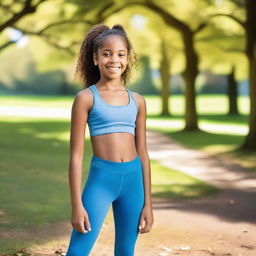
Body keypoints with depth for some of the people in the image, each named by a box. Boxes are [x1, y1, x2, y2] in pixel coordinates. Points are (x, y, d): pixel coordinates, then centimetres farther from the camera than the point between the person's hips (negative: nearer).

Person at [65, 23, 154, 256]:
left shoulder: (137, 101, 8)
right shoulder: (86, 98, -3)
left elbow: (143, 153, 12)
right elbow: (76, 155, -5)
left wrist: (148, 204, 10)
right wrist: (77, 205, -9)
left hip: (133, 179, 4)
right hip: (101, 178, -4)